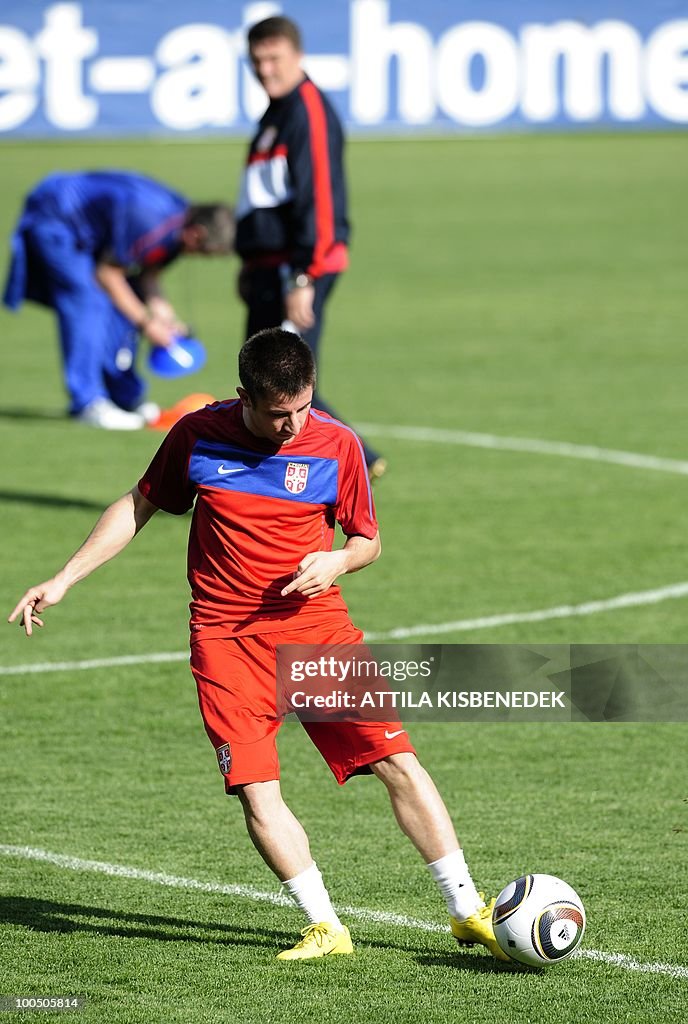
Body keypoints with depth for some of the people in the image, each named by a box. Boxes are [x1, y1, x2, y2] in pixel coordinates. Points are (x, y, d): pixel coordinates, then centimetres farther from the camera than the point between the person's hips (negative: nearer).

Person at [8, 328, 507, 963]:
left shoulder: (336, 445, -2)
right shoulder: (199, 436, -2)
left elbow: (368, 540, 10)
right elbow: (139, 506, 13)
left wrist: (337, 562, -13)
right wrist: (62, 581, 9)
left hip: (318, 625, 0)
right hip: (226, 640, 0)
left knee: (397, 761, -8)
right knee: (256, 791, -13)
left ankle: (468, 911, 0)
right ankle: (326, 929, -4)